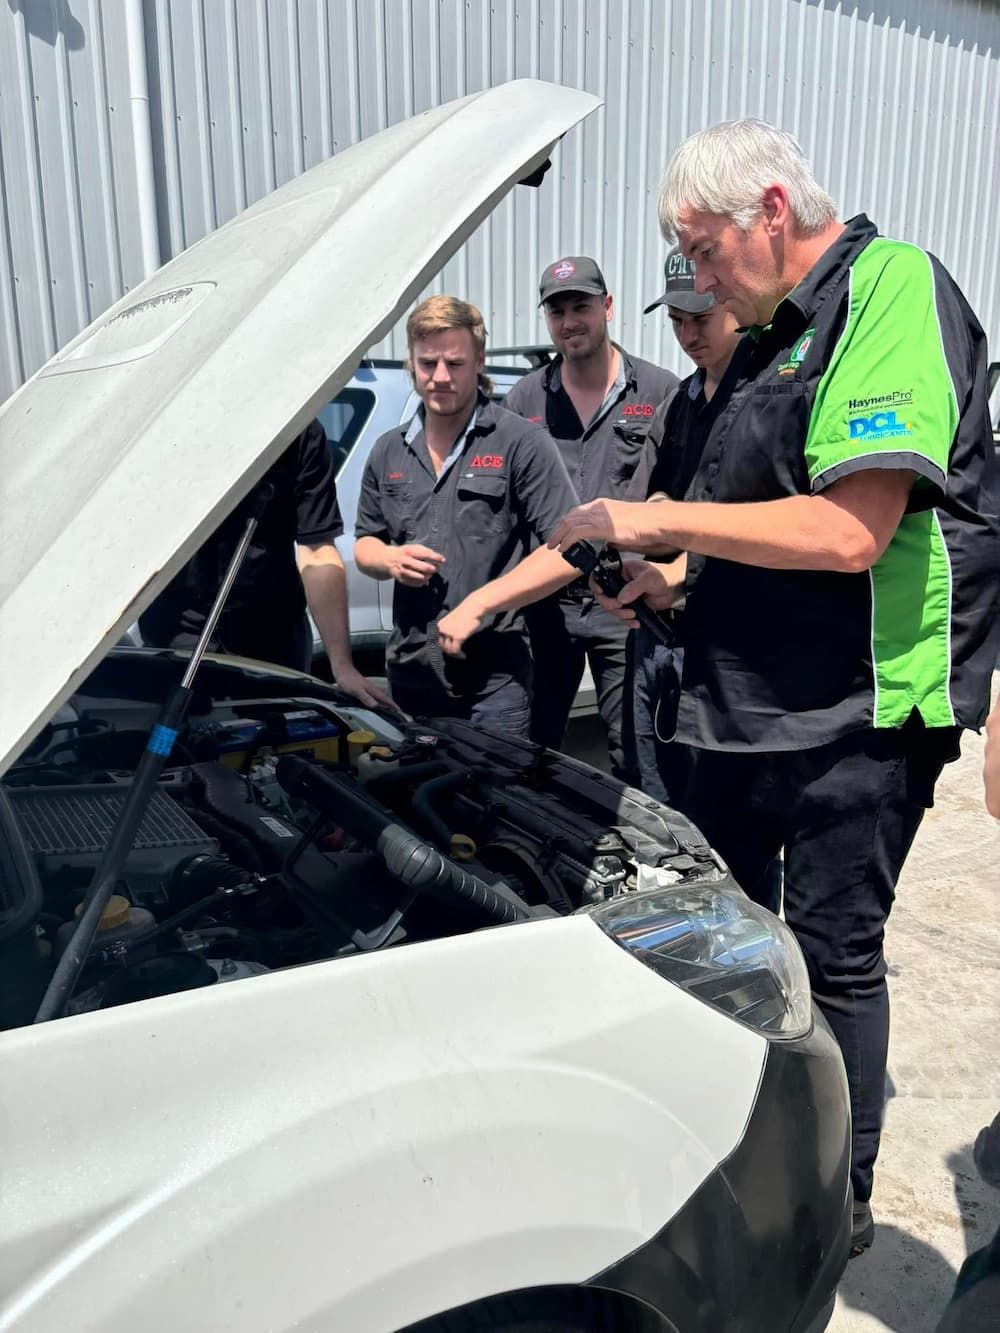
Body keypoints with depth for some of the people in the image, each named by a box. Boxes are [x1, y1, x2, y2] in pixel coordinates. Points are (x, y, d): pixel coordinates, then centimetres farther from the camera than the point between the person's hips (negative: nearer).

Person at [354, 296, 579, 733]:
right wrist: (388, 560, -4)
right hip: (409, 675, 5)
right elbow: (364, 544, 21)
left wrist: (478, 604, -19)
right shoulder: (388, 451, 12)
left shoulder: (522, 443, -6)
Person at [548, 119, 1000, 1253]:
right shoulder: (770, 335, 17)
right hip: (737, 700, 9)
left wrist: (655, 520, -17)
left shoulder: (894, 288, -12)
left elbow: (848, 532, -25)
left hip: (857, 707, -9)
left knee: (834, 950, 6)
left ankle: (843, 1197, 29)